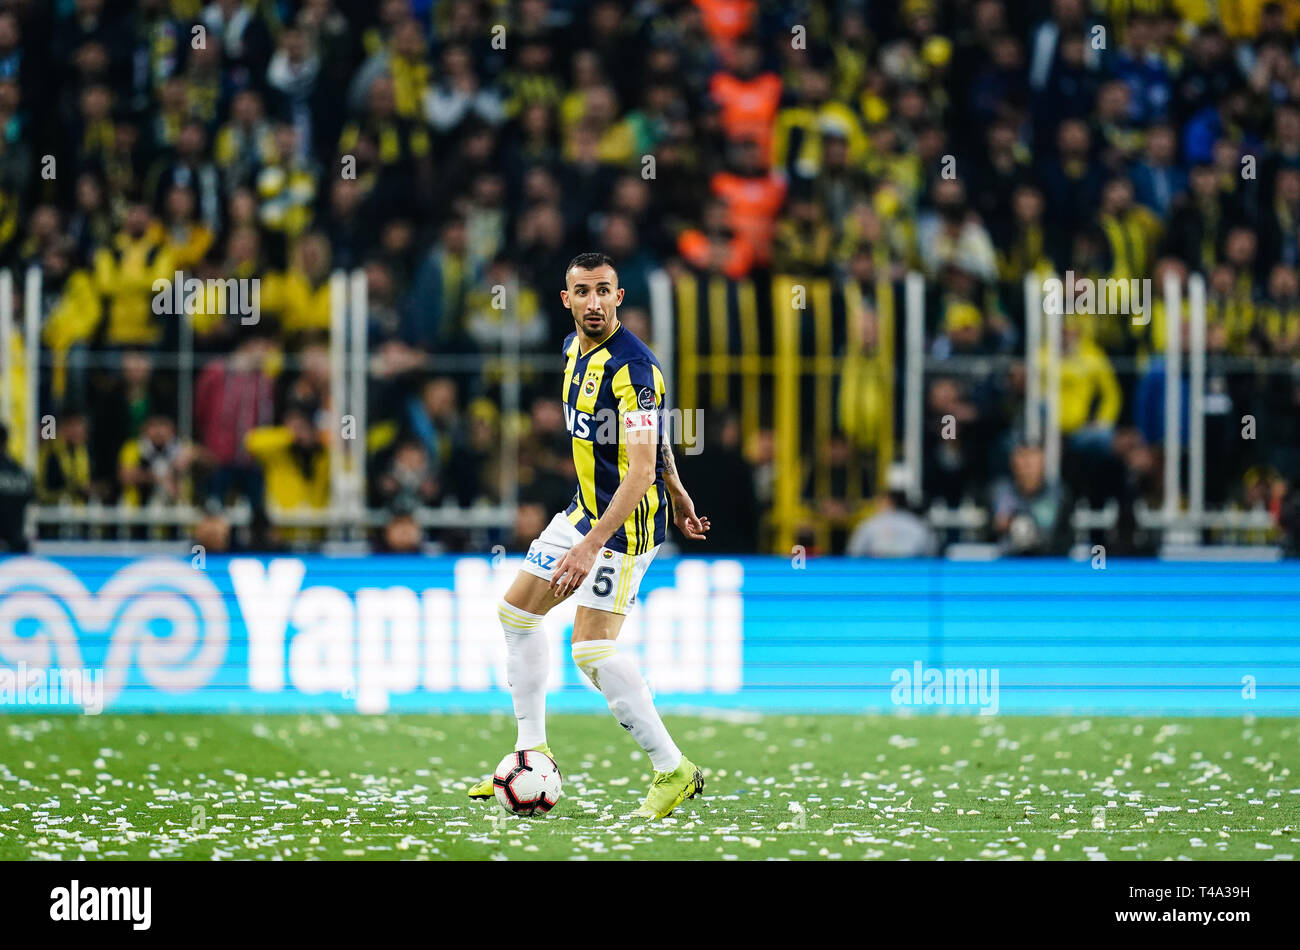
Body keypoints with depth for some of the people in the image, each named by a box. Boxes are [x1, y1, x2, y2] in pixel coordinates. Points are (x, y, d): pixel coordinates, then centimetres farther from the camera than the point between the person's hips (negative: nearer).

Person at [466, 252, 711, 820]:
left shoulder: (632, 368, -25)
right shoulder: (574, 347, 5)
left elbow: (640, 470, -30)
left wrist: (591, 545, -37)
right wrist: (676, 494, 25)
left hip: (627, 521, -10)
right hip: (586, 507, 10)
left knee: (591, 650, -16)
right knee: (516, 610, 15)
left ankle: (674, 771, -8)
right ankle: (532, 750, 25)